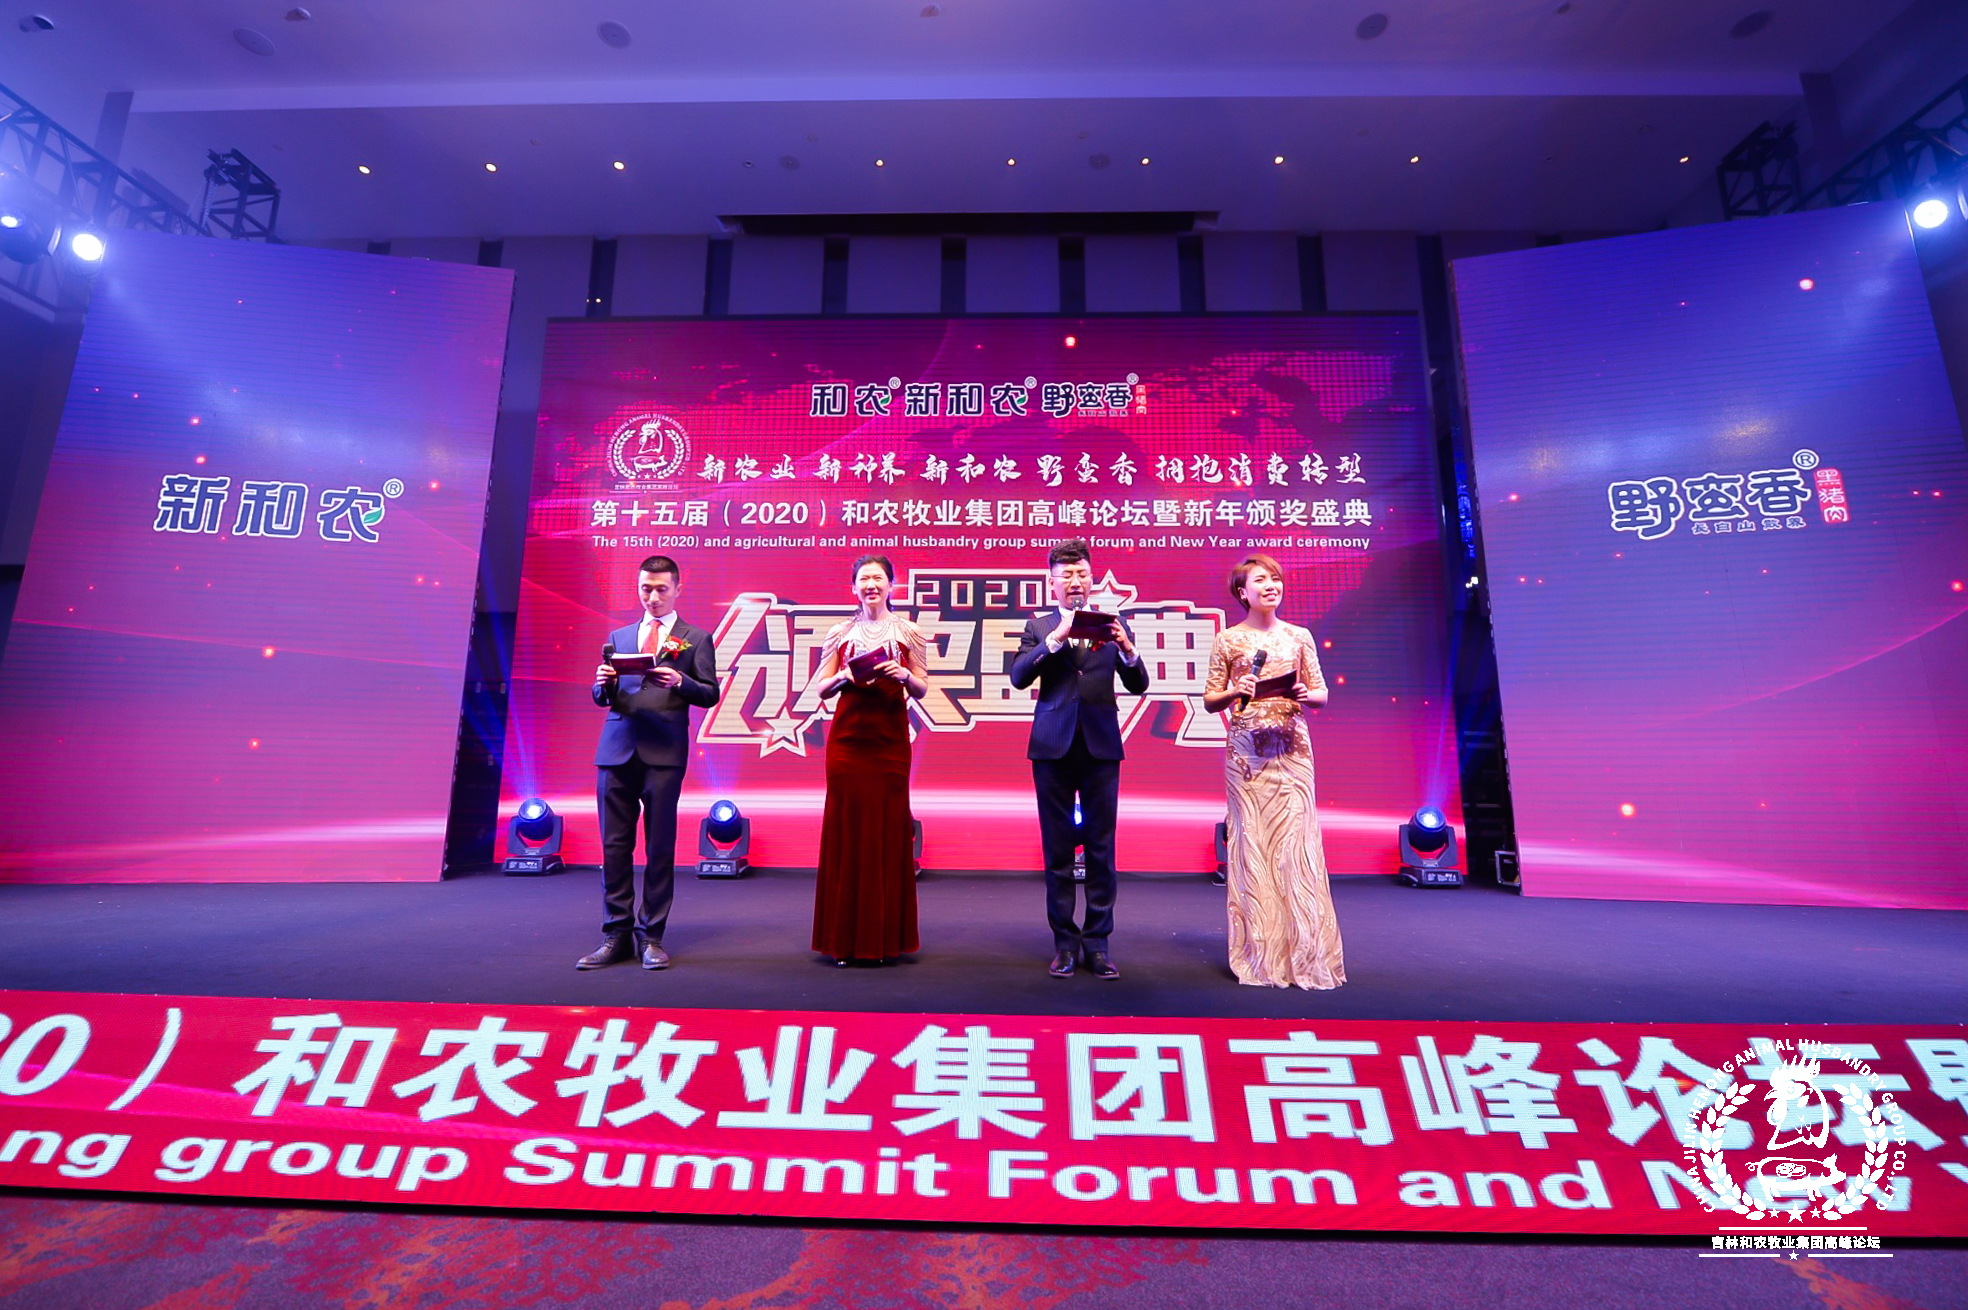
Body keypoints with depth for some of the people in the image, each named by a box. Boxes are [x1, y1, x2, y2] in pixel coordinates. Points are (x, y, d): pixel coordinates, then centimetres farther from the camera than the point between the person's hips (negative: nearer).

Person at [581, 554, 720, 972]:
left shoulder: (696, 638, 9)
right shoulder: (618, 636, 20)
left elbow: (710, 694, 2)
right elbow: (602, 698, 17)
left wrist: (681, 682, -17)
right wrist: (604, 684, -5)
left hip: (664, 752, -3)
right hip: (617, 749, 3)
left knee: (659, 846, 1)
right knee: (614, 844, 4)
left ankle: (651, 935, 11)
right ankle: (617, 934, 15)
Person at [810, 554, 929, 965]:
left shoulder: (908, 633, 6)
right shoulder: (840, 634, 9)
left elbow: (922, 690, 7)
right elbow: (822, 690, 9)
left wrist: (905, 675, -13)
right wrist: (843, 677, -11)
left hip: (890, 742, 0)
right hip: (847, 740, 1)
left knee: (888, 831, 1)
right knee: (846, 831, 1)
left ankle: (884, 937, 14)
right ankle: (844, 938, 12)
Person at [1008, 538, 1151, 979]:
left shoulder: (1113, 624, 8)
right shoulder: (1038, 627, 7)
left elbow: (1138, 685, 3)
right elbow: (1018, 677, -8)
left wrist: (1126, 647, -16)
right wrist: (1057, 638, -17)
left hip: (1101, 745, 0)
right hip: (1053, 746, 0)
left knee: (1101, 849, 5)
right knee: (1057, 850, 7)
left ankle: (1098, 942, 17)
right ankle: (1064, 942, 19)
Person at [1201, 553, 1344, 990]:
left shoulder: (1299, 636, 10)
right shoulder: (1227, 640, 4)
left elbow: (1321, 695, 12)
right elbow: (1209, 700, 4)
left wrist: (1305, 696, -10)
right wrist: (1235, 692, -15)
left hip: (1291, 749, 1)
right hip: (1246, 752, -1)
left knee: (1295, 843, -2)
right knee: (1251, 843, 1)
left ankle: (1305, 954, 10)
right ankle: (1260, 954, 12)